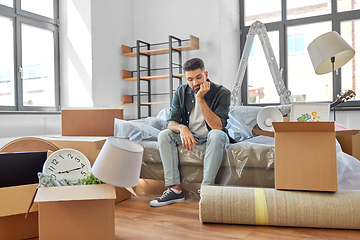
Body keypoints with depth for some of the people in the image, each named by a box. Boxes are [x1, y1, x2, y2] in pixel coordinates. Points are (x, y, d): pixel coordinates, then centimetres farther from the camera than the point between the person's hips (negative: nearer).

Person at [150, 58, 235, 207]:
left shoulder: (221, 93, -16)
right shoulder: (181, 92, -5)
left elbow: (217, 126, -28)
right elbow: (171, 122, -9)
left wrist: (200, 98, -32)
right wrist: (182, 128, -33)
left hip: (211, 138, -3)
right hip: (190, 137, 4)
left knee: (217, 134, -37)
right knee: (164, 135, -19)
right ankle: (175, 189, -22)